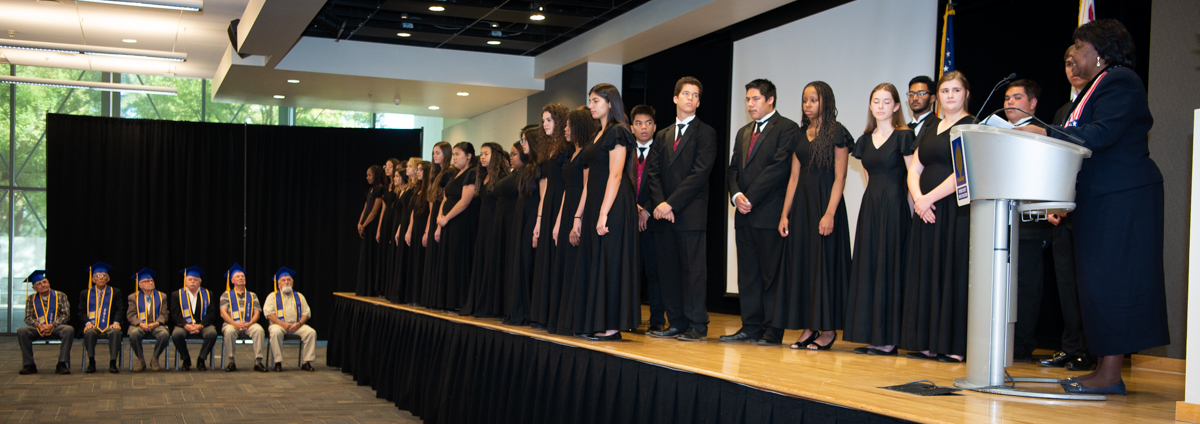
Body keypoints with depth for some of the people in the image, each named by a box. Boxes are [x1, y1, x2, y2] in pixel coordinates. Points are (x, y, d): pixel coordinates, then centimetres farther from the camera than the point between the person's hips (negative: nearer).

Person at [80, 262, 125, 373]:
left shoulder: (115, 292, 14)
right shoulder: (85, 294, 17)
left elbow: (120, 309, 4)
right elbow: (82, 312, 8)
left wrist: (116, 322, -15)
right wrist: (87, 322, -13)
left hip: (109, 326, -1)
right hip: (93, 326, 1)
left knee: (116, 332, -35)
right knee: (89, 333, -35)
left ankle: (113, 363, -31)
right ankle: (91, 363, -23)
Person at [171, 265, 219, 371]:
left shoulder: (208, 295, 12)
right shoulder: (177, 295, 10)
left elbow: (212, 314, 2)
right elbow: (175, 314, -1)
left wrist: (200, 325, -16)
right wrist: (186, 326, -19)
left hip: (203, 325, 0)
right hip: (184, 325, 0)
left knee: (212, 333, -33)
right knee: (176, 334, -34)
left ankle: (201, 360, -13)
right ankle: (186, 360, -9)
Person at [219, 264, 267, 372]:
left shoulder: (252, 296, 20)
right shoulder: (226, 295, 14)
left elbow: (257, 313, 9)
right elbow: (223, 313, 1)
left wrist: (249, 324, -12)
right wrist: (235, 324, -16)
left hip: (249, 325, 1)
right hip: (231, 324, -1)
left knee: (259, 329, -33)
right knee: (229, 331, -37)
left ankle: (258, 361, -31)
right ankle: (231, 362, -25)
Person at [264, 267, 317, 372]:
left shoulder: (299, 296, 19)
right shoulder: (273, 296, 12)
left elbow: (306, 313, 11)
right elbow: (269, 314, -1)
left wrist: (299, 324, -10)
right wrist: (283, 324, -16)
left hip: (297, 325, 2)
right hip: (279, 324, -2)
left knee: (311, 332, -25)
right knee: (276, 332, -37)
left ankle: (307, 362, -21)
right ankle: (278, 362, -29)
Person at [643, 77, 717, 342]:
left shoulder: (705, 133, 1)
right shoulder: (662, 136, 19)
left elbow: (699, 173, -9)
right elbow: (653, 173, 11)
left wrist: (671, 203, -13)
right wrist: (659, 204, -6)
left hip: (691, 213, -6)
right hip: (664, 213, 6)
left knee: (693, 268, -5)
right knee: (669, 269, 6)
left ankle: (698, 326, -1)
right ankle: (677, 323, 14)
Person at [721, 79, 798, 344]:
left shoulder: (787, 129, -4)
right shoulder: (743, 133, 21)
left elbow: (779, 167, -14)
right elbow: (733, 169, 17)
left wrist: (751, 198, -15)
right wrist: (736, 195, -3)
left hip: (770, 213, -7)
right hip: (745, 214, 8)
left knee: (772, 273, -3)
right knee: (747, 273, 9)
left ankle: (773, 330, 2)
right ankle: (751, 327, 14)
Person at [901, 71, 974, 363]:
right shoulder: (929, 131, 18)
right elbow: (914, 169, 12)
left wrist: (930, 197, -15)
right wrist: (918, 198, -7)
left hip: (957, 210, -7)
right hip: (926, 211, 7)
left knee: (954, 274, -6)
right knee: (926, 275, 4)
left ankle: (956, 346, -2)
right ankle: (928, 342, 8)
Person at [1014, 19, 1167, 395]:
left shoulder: (1120, 81, -10)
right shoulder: (1096, 87, 20)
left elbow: (1102, 134, -23)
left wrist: (1045, 134, -22)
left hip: (1123, 198, -10)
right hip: (1099, 199, 10)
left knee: (1112, 282, -9)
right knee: (1100, 283, 9)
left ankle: (1110, 374, -6)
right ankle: (1105, 369, 14)